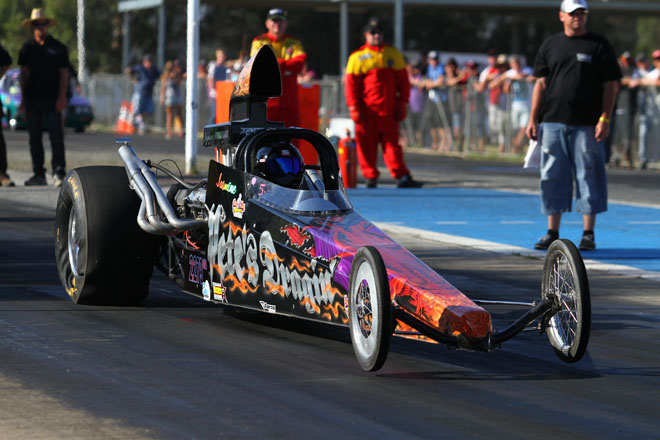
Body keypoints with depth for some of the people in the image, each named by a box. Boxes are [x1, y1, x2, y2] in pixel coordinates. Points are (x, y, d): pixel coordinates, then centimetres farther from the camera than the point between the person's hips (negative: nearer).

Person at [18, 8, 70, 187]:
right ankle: (38, 174, 10)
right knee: (34, 137, 5)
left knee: (56, 137, -8)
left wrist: (61, 97, -8)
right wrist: (23, 97, 6)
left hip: (52, 100, -3)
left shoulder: (58, 48, 3)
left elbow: (64, 73, 1)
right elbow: (24, 73, 12)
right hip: (32, 99, 3)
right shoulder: (27, 48, 10)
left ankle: (59, 173, -7)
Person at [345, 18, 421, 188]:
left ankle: (402, 177, -5)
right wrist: (353, 108, -7)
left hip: (389, 110, 2)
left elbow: (403, 80, 13)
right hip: (367, 110, -2)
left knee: (392, 143, 0)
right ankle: (371, 177, 9)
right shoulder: (357, 57, 3)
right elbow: (350, 83, 0)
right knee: (367, 145, 0)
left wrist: (402, 104, 5)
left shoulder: (393, 54, 11)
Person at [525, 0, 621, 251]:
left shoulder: (599, 46, 4)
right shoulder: (550, 45, 12)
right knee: (552, 178, 4)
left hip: (587, 125, -3)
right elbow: (541, 84, 13)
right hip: (553, 123, 3)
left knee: (589, 176, -2)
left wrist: (605, 119, -9)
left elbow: (610, 85, 1)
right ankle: (552, 233, 12)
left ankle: (588, 234, 4)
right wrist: (533, 119, 6)